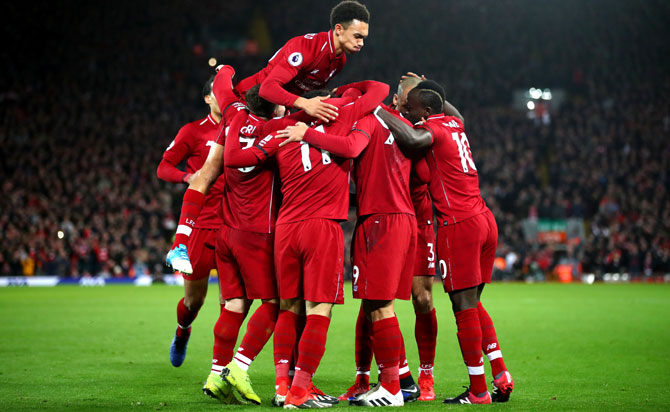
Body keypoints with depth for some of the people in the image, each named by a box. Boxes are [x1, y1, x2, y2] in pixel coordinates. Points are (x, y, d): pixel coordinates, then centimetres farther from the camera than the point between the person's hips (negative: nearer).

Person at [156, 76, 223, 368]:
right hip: (201, 223, -2)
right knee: (194, 299, 8)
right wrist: (187, 176, -18)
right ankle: (182, 333, 41)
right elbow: (163, 168, 2)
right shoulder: (193, 132, 1)